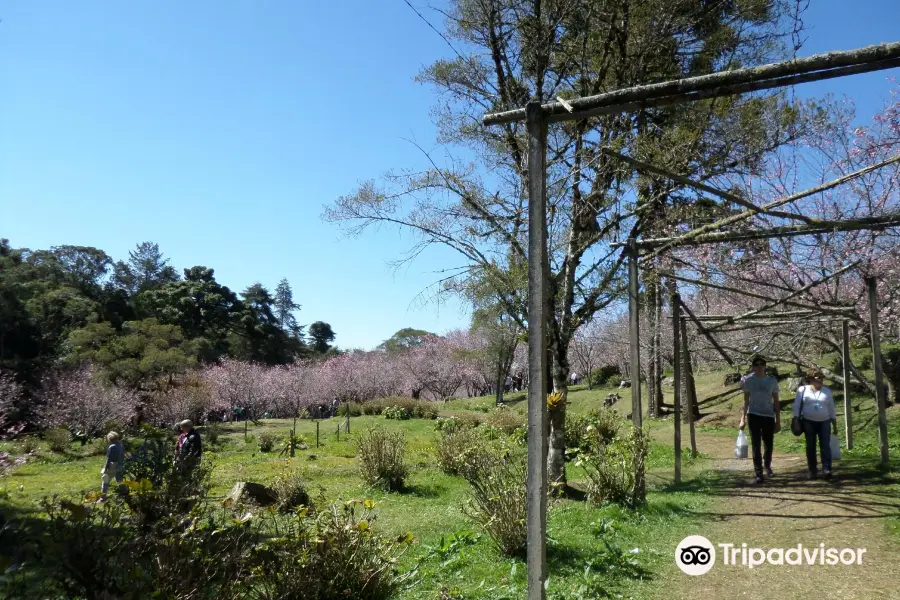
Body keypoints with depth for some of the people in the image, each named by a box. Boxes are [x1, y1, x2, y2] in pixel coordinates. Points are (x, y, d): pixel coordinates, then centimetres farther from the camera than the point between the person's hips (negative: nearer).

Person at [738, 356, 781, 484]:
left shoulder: (772, 381, 3)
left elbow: (776, 402, 7)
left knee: (769, 445, 13)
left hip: (769, 416, 2)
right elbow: (746, 401, 4)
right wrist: (743, 419, -2)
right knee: (756, 445, -3)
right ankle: (758, 473, 1)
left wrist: (778, 421, 5)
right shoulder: (748, 381, 0)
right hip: (753, 416, -2)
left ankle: (767, 466, 38)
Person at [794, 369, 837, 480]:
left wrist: (835, 425, 11)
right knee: (810, 447, 2)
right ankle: (812, 471, 8)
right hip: (808, 422, -1)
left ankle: (826, 470, -15)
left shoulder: (827, 391, 11)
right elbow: (797, 406, 0)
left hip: (824, 422, 2)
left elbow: (831, 409, 13)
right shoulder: (803, 390, 2)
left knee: (825, 446, -10)